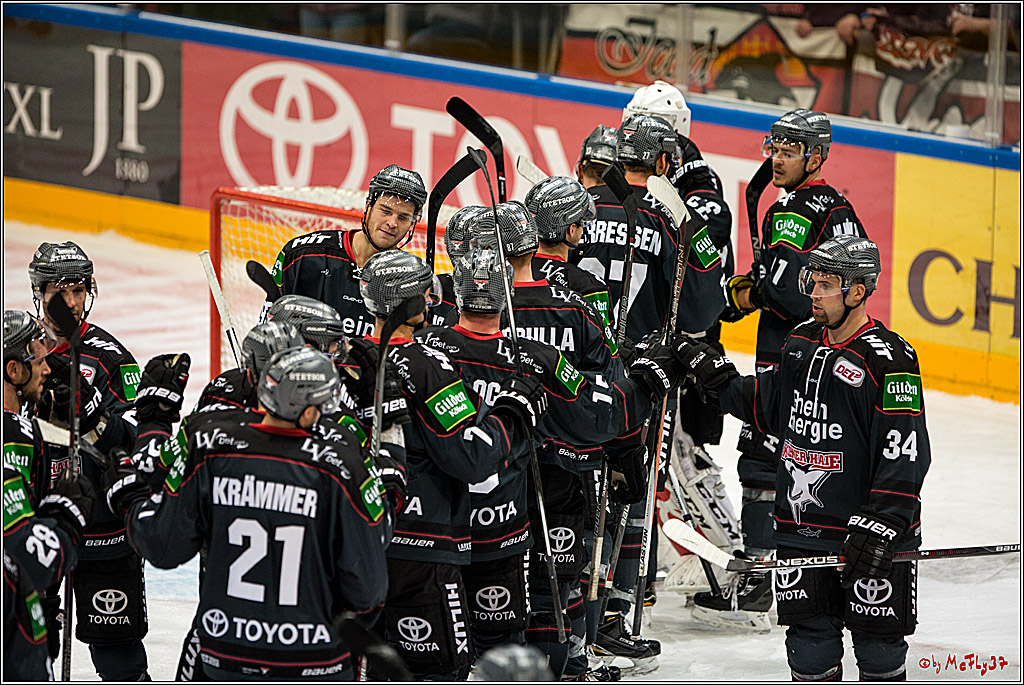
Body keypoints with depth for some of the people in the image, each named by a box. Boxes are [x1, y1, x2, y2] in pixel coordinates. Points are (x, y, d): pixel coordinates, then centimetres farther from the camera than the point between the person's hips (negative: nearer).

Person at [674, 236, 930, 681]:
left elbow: (905, 456, -19)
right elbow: (766, 406, 23)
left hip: (874, 532, -6)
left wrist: (879, 527, -24)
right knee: (809, 644, 10)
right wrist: (713, 374, 14)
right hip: (802, 530, 6)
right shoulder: (801, 344, 8)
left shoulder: (889, 359, -15)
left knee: (878, 645, 3)